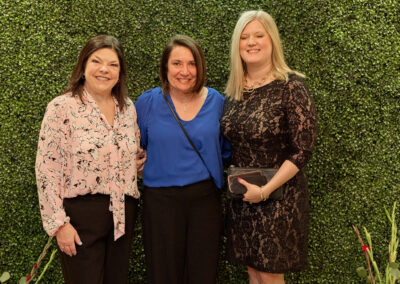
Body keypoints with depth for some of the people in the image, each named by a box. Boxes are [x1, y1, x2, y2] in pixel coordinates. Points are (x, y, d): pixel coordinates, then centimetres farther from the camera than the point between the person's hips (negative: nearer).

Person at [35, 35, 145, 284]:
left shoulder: (128, 107, 7)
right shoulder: (62, 107, -10)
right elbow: (47, 169, -12)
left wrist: (139, 162, 1)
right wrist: (59, 223, -14)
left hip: (123, 213, 5)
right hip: (81, 213, -5)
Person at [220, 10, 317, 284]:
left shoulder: (290, 86, -13)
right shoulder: (234, 89, 4)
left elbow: (302, 150, -15)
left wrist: (265, 190, -17)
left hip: (278, 196, -5)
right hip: (241, 197, 5)